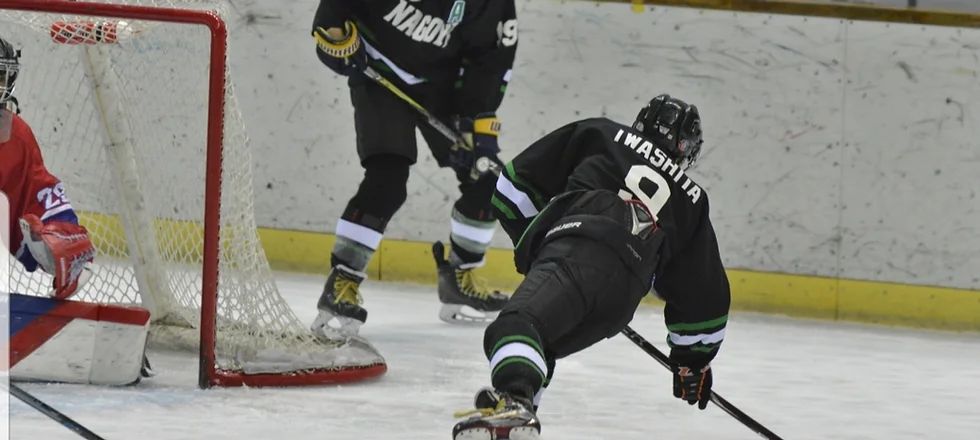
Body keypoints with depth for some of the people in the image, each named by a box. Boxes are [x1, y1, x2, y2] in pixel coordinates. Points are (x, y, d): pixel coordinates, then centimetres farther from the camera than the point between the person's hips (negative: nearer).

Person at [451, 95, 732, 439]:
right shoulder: (691, 201, 35)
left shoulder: (600, 136, 28)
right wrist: (695, 357, 49)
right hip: (622, 296, 4)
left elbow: (518, 182, 22)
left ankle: (511, 402, -57)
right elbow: (703, 292, 38)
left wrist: (530, 234, 35)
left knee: (517, 324, -28)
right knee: (540, 344, 27)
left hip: (576, 247, -4)